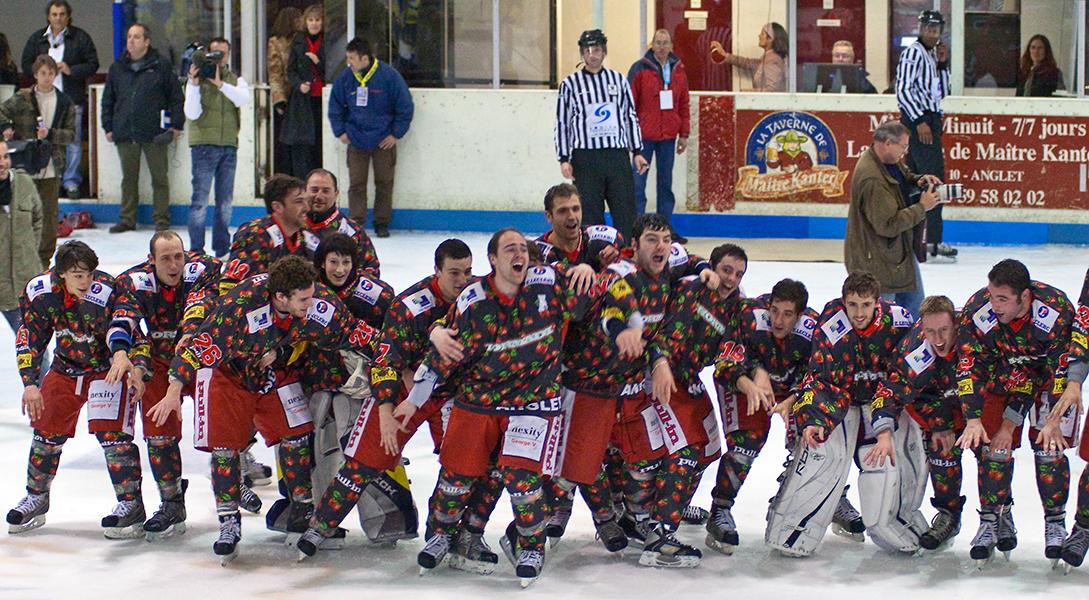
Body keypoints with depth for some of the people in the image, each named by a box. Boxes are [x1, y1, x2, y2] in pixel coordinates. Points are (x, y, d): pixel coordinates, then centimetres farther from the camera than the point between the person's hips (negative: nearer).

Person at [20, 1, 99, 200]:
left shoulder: (80, 38, 2)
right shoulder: (37, 38, 10)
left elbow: (92, 65, 0)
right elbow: (26, 65, 12)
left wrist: (71, 70, -14)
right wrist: (40, 69, -8)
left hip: (72, 99, -2)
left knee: (73, 142, -1)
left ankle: (71, 183, 7)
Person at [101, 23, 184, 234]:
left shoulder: (161, 66, 1)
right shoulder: (117, 68, 12)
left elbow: (176, 96, 2)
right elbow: (108, 99, 17)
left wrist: (176, 124, -3)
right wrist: (108, 127, 11)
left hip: (154, 134, -3)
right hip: (125, 133, 3)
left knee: (159, 177, 1)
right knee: (128, 178, 10)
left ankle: (162, 220, 8)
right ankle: (127, 219, 17)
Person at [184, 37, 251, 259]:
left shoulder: (236, 80, 12)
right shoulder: (197, 80, 4)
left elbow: (243, 98, -10)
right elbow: (192, 114, -7)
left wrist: (220, 83, -20)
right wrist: (194, 84, -17)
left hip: (229, 146, 4)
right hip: (204, 144, -3)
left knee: (225, 201, 8)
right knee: (200, 200, -7)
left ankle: (222, 247, 16)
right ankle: (196, 249, -6)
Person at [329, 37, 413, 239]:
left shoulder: (389, 76, -12)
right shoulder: (345, 78, -3)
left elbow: (405, 107, -4)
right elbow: (335, 107, 11)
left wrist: (396, 133, -4)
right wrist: (340, 131, 3)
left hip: (384, 141, -2)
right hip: (356, 142, 2)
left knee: (384, 183, 6)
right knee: (356, 183, 0)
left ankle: (382, 223, 16)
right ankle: (355, 222, 4)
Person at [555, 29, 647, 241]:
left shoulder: (618, 80, 10)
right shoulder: (570, 84, 4)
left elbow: (631, 117, 15)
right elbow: (562, 123, 5)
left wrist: (637, 152, 9)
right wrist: (564, 159, -1)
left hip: (618, 154, 2)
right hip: (585, 158, -2)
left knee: (626, 210, -2)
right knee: (589, 214, -1)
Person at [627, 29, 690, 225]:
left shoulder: (679, 70, 8)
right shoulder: (640, 69, -5)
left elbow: (684, 104, 12)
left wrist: (684, 134, 9)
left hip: (668, 136, 4)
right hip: (644, 135, -4)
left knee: (666, 182, 9)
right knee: (639, 181, -3)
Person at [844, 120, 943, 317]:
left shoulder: (890, 159, -3)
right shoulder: (872, 179, -32)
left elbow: (903, 178, 20)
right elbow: (888, 225, -30)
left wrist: (918, 181, -4)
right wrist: (922, 207, -23)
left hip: (900, 247, 10)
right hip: (876, 259, -10)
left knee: (913, 299, 22)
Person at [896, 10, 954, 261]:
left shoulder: (933, 55, 18)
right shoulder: (913, 53, -10)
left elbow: (942, 92, 19)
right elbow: (903, 90, -16)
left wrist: (942, 64, 6)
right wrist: (920, 121, -20)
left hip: (930, 120, 9)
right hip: (917, 120, -9)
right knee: (933, 176, -13)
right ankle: (933, 240, -14)